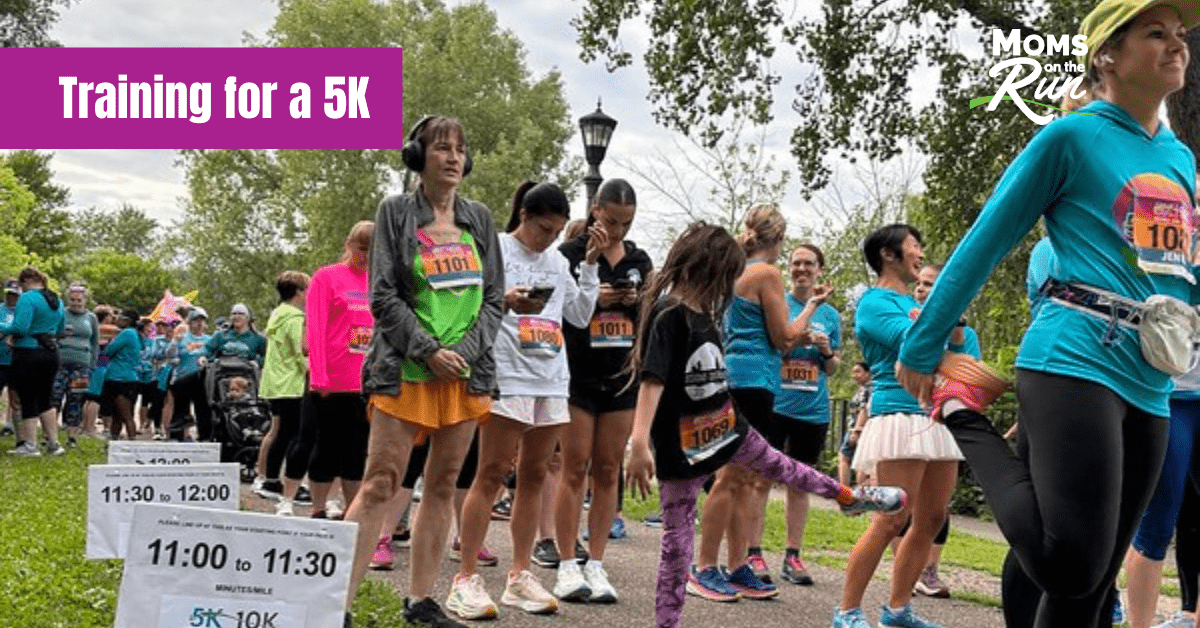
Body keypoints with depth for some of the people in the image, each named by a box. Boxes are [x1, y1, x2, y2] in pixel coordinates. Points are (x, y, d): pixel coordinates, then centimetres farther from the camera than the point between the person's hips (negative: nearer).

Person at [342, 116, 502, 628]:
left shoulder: (479, 219, 12)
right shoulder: (396, 212, 1)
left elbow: (493, 296, 10)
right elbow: (383, 296, -4)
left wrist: (465, 351, -5)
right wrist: (429, 350, -13)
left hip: (466, 372, 4)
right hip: (406, 371, -4)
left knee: (442, 486, 8)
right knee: (380, 485, -7)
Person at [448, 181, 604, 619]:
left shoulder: (558, 262, 17)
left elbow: (581, 316, 15)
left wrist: (591, 264, 10)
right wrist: (505, 303, -23)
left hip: (552, 381, 6)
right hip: (507, 377, -6)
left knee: (534, 476, 6)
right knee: (491, 475, -7)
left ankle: (519, 577, 13)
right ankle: (465, 579, -3)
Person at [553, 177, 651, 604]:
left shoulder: (640, 261, 10)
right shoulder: (570, 254, -2)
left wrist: (639, 303, -7)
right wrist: (591, 300, -17)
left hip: (622, 377, 4)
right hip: (578, 376, -4)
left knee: (608, 472, 5)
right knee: (575, 469, -2)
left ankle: (596, 565, 11)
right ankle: (567, 566, 5)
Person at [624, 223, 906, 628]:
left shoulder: (702, 314, 7)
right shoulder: (669, 315, -21)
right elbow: (652, 380, -30)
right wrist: (639, 443, -39)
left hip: (724, 429, 8)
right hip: (681, 445, -8)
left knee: (778, 465, 27)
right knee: (677, 540, -1)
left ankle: (848, 498, 51)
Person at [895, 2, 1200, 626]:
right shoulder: (1070, 137, -1)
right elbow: (984, 245, -1)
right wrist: (921, 348, 0)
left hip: (1149, 388, 7)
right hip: (1073, 362, -7)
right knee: (1072, 566, -19)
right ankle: (967, 417, 0)